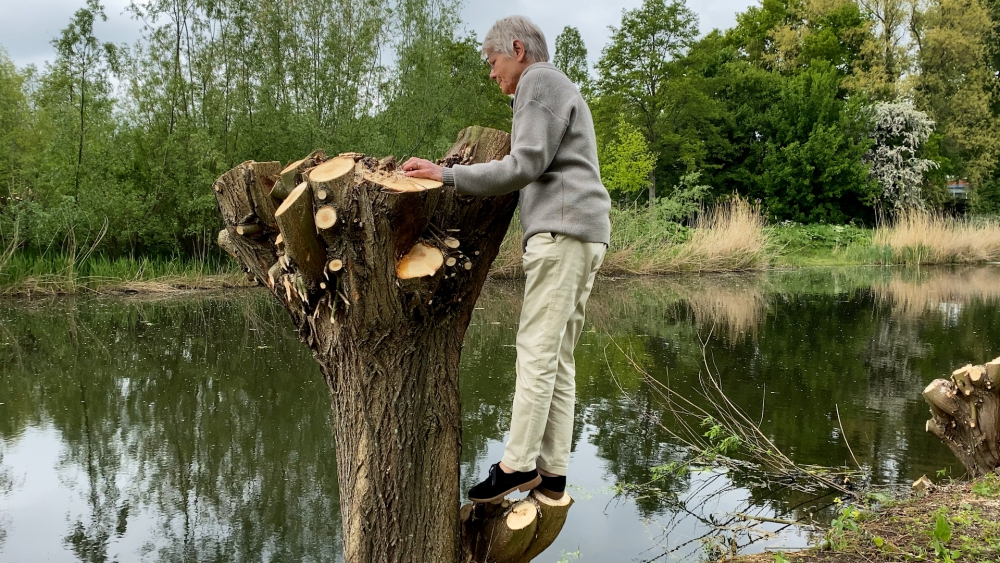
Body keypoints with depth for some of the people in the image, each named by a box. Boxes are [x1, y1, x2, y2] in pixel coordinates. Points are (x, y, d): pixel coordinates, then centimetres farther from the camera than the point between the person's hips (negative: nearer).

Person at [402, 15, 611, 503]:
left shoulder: (541, 82, -1)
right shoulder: (560, 89, 30)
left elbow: (525, 166, -12)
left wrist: (446, 175, -12)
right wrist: (533, 231, 15)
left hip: (562, 231, -10)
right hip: (580, 237, 10)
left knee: (537, 352, -11)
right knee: (559, 357, 5)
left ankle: (518, 464, -11)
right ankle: (552, 471, 5)